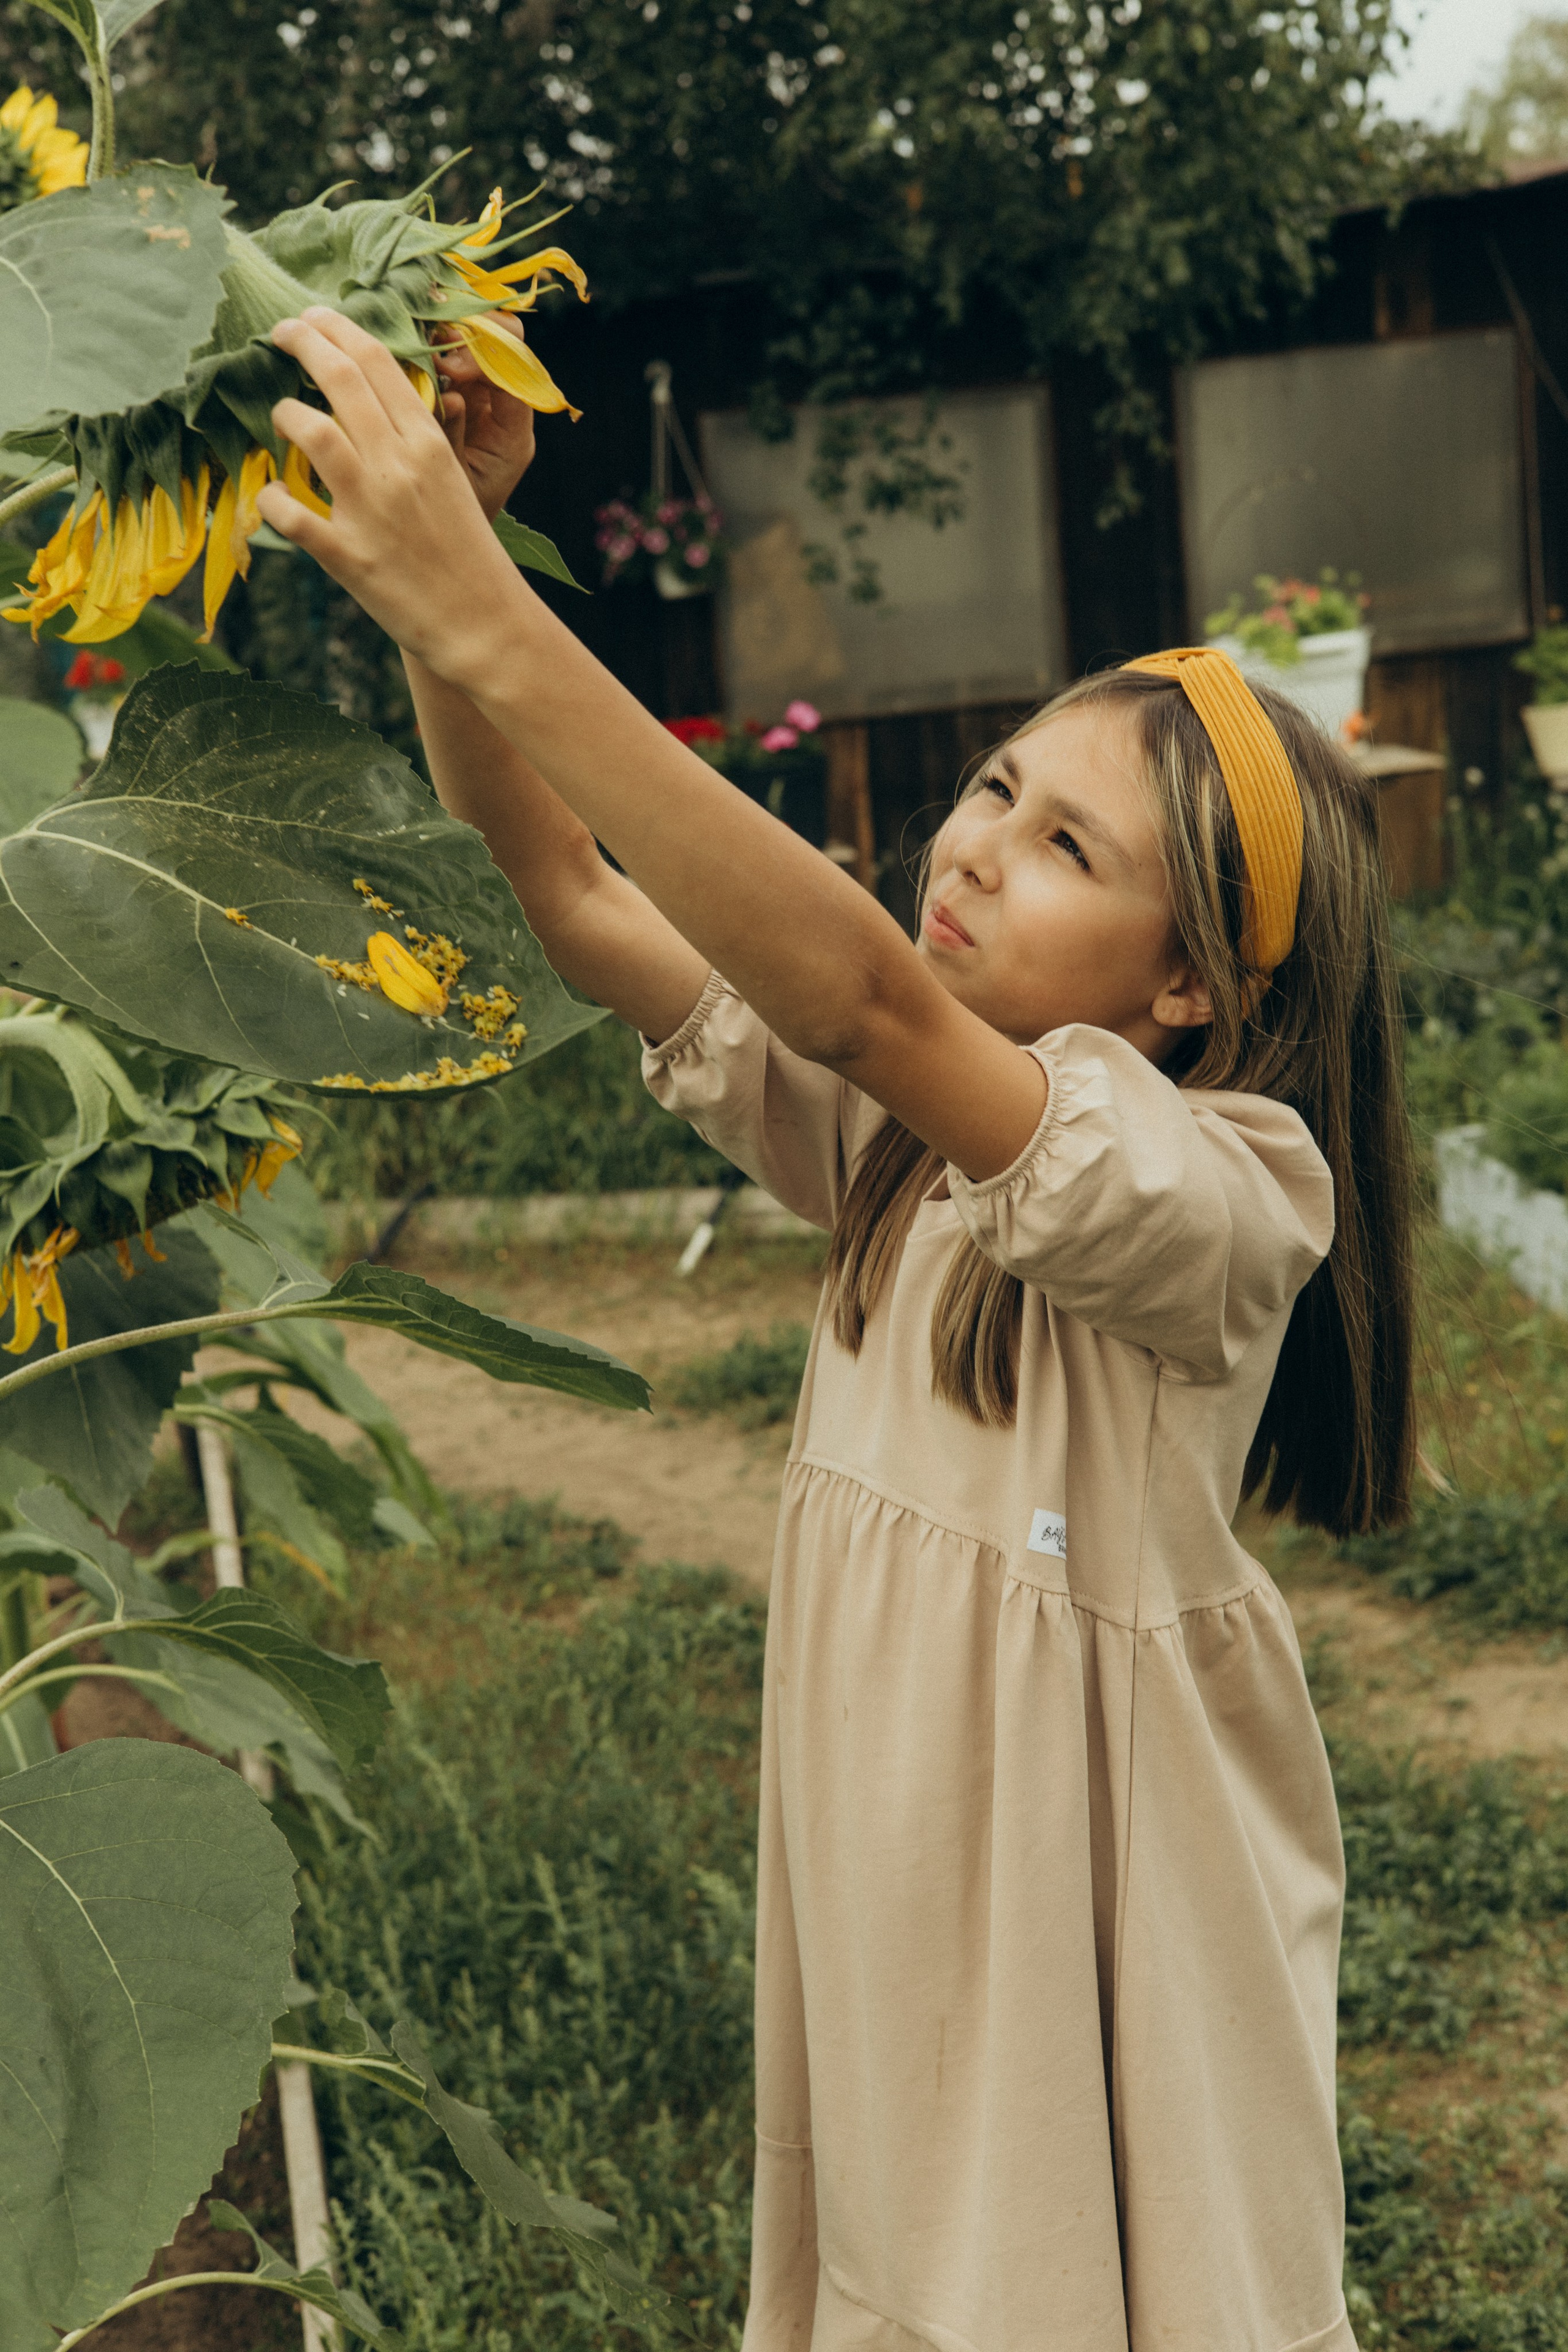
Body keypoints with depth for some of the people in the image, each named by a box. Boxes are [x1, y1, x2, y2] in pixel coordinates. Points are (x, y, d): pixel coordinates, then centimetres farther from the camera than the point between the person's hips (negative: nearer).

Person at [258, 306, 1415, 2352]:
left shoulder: (1228, 1185, -23)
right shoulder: (895, 1122, -1)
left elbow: (864, 993, -39)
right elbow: (567, 886, -8)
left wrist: (493, 632, -45)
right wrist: (438, 566, -25)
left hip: (1109, 1926, -6)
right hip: (889, 1876, 6)